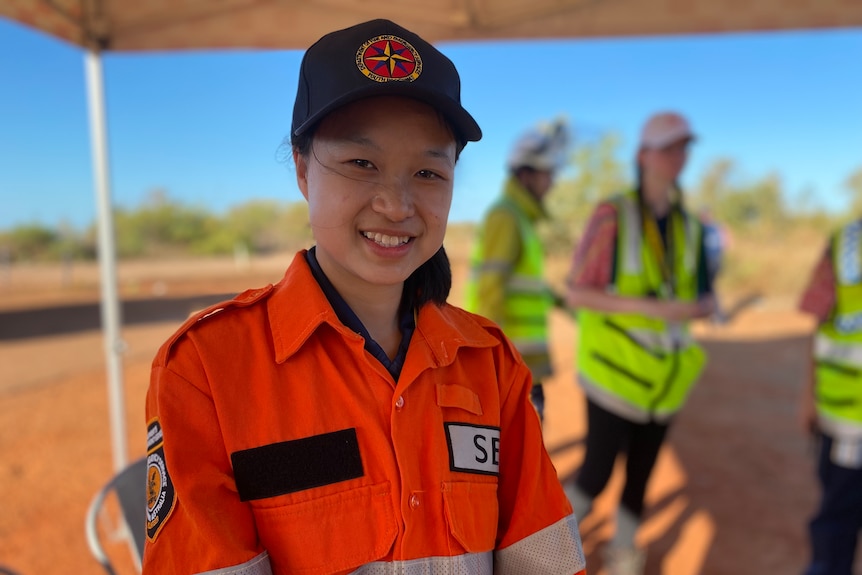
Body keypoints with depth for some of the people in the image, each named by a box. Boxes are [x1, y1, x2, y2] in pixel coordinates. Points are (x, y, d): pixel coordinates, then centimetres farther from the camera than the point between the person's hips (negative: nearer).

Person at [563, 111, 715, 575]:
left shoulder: (689, 227, 3)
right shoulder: (612, 216, -16)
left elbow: (702, 298, 8)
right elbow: (576, 294, -17)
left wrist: (703, 307, -17)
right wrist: (649, 307, -25)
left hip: (659, 373, 6)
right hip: (613, 370, -5)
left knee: (642, 471, 15)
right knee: (596, 475, 0)